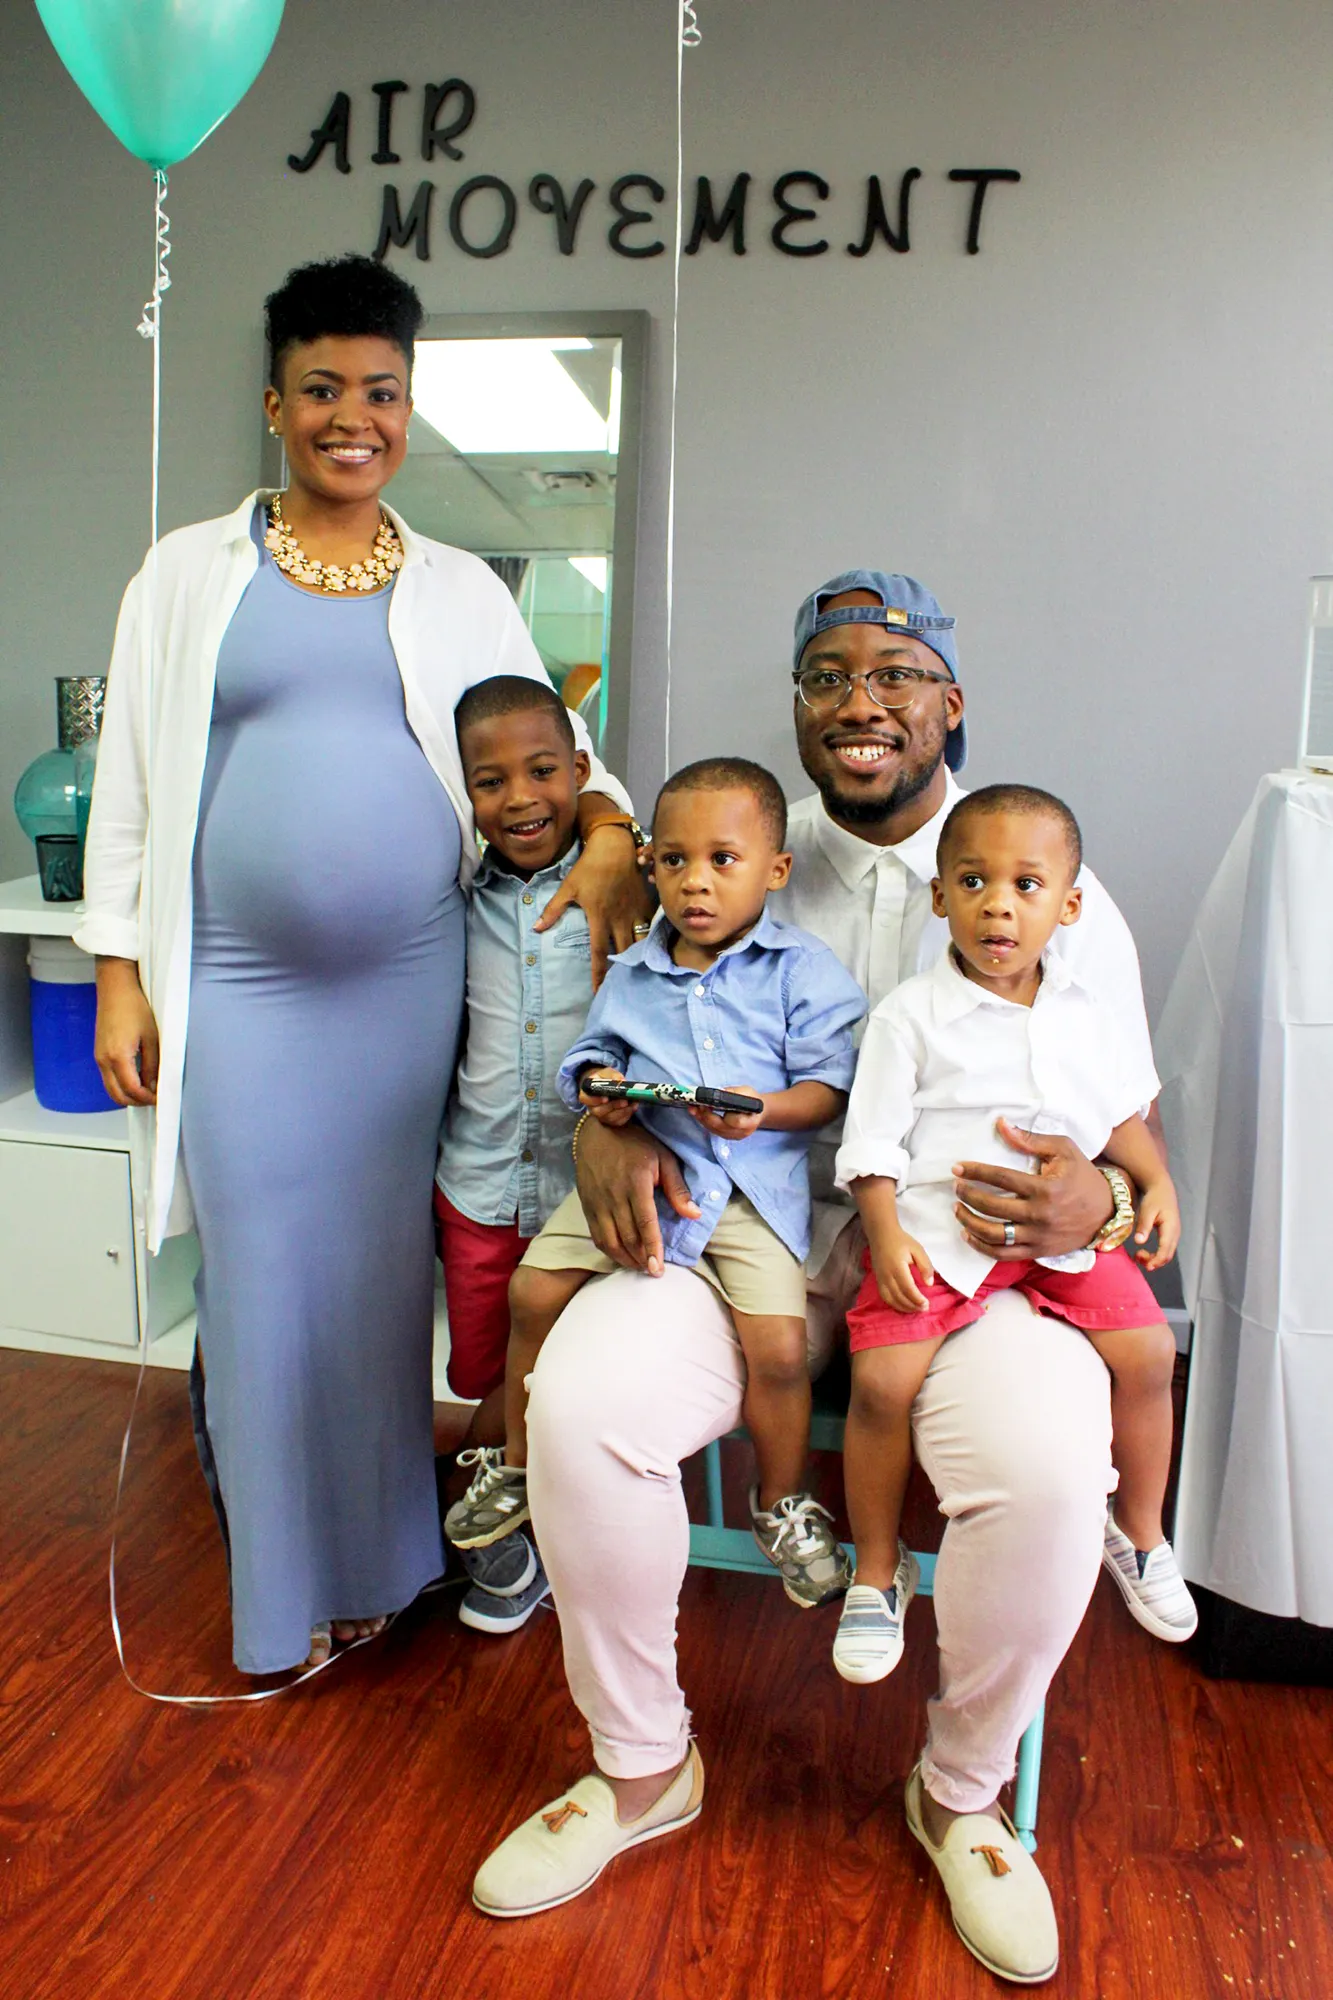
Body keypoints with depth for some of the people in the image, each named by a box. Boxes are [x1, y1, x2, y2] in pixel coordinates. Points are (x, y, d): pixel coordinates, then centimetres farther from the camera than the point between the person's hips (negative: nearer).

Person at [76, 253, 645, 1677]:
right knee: (257, 1280, 4)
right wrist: (118, 973, 0)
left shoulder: (461, 590, 11)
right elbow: (127, 777, 6)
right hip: (235, 989, -1)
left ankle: (370, 1561, 30)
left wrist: (606, 831, -9)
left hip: (408, 984, 1)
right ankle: (272, 1581, 26)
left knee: (382, 1274, 9)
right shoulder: (189, 573, 7)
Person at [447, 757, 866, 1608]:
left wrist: (763, 1110, -24)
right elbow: (593, 1052, 16)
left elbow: (829, 1084, -6)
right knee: (534, 1290, -2)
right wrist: (598, 1085, -8)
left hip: (752, 1184, -3)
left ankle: (783, 1505, 15)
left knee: (778, 1345, -15)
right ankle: (518, 1466, 23)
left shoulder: (802, 969, -3)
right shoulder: (632, 972, 9)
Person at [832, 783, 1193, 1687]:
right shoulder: (912, 1014, -6)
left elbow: (1122, 1113, 21)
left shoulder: (1084, 1016, 7)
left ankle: (1141, 1534, 22)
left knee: (1148, 1350, -7)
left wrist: (1158, 1182, 5)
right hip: (937, 1230, -3)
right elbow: (874, 1141, -6)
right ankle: (878, 1570, 6)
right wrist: (888, 1237, -16)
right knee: (882, 1377, -18)